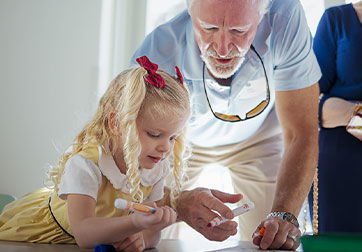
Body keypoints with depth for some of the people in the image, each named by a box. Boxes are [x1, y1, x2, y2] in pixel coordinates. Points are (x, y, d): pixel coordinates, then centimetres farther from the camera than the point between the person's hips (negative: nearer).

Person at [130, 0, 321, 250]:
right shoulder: (157, 54, -37)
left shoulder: (286, 20, -35)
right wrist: (180, 201, -59)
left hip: (257, 135, 1)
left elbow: (301, 135, -29)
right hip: (182, 137, 0)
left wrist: (283, 214, -43)